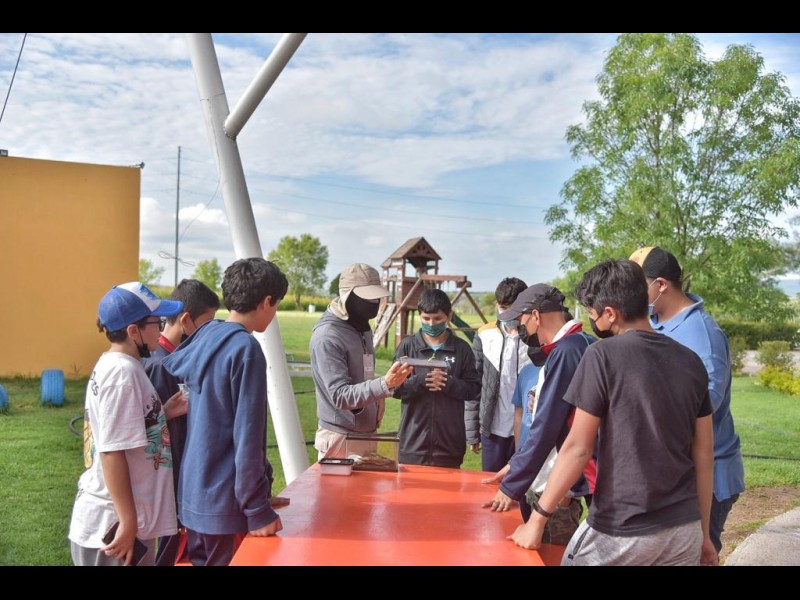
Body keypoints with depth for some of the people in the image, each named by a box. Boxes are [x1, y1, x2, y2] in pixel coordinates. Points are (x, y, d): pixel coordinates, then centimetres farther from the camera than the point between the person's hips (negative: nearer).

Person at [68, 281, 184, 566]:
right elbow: (112, 452, -23)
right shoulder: (123, 371, -20)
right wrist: (128, 522, -20)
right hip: (113, 523, -9)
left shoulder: (112, 366, 9)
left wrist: (163, 413, 5)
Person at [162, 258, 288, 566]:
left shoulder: (206, 334, 4)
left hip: (192, 494, 8)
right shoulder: (247, 349, -19)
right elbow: (247, 437, -20)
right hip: (225, 504, -8)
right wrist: (258, 511, -16)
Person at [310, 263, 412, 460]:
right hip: (341, 438, -8)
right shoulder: (327, 337, -19)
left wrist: (378, 400, 1)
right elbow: (340, 396, -25)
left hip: (367, 434, 8)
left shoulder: (362, 327, 7)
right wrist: (385, 384, -37)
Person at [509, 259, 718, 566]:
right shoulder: (691, 361, 3)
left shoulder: (603, 356, -13)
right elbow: (704, 456, 8)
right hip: (684, 529, 6)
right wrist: (703, 532, 17)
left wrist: (537, 519, -6)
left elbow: (578, 447, -14)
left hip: (621, 530, -5)